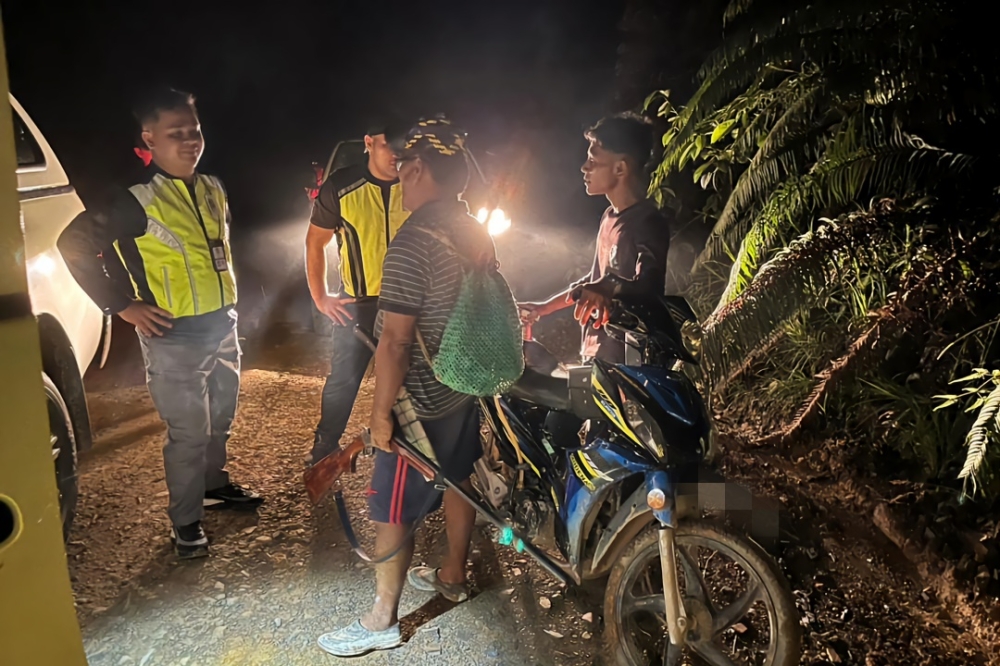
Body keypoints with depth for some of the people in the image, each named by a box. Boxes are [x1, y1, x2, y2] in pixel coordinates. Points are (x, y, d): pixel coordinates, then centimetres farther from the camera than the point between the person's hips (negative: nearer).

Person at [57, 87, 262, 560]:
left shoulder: (214, 189, 5)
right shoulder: (138, 200, -16)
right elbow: (74, 243, -15)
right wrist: (122, 306, -15)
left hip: (222, 325, 7)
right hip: (175, 338, -6)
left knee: (220, 417, 21)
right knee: (188, 433, 2)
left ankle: (214, 484, 43)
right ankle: (185, 523, 19)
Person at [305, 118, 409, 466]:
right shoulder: (341, 186, -9)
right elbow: (315, 242, 1)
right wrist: (320, 296, -1)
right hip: (357, 303, -1)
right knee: (344, 378, 6)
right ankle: (324, 448, 24)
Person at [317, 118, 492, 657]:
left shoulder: (413, 242, -25)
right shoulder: (477, 233, 2)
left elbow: (395, 341, -25)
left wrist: (382, 411, -17)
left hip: (422, 402, -9)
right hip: (465, 387, 9)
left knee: (392, 510, 5)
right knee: (457, 481, 23)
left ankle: (382, 621, 20)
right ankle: (452, 576, 43)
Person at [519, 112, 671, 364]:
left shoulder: (649, 222, -13)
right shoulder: (610, 216, 14)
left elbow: (648, 287, -28)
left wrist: (607, 290, -48)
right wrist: (544, 307, 30)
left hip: (625, 358, -9)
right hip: (596, 353, 9)